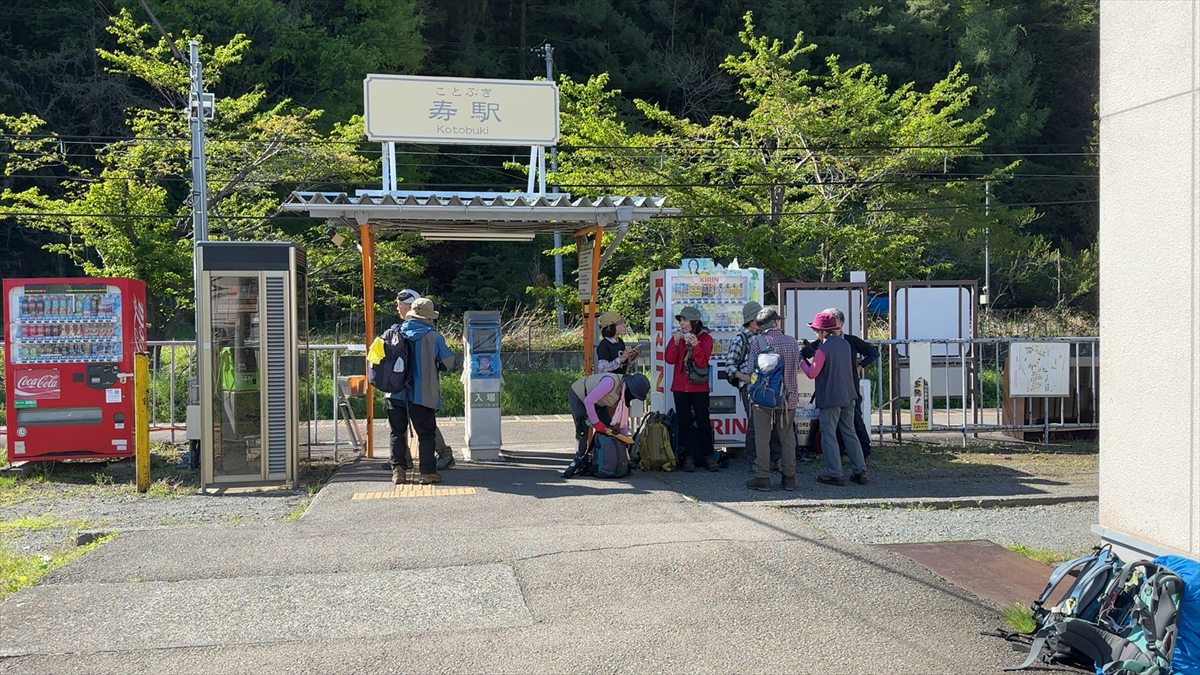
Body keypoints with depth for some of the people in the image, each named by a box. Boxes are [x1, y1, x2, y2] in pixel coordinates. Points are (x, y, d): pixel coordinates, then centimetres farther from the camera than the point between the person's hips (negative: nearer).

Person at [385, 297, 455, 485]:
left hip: (396, 393, 3)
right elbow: (448, 361, -2)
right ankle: (427, 472, 4)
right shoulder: (433, 337, -7)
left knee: (398, 432, 14)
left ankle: (398, 470, 10)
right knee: (427, 434, 7)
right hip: (423, 394, -3)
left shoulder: (394, 333, 1)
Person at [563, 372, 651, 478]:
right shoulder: (610, 382, -38)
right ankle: (580, 459, -10)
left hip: (595, 401, 8)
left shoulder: (626, 393, -12)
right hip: (577, 394, -8)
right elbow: (588, 401, -36)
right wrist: (597, 423, -32)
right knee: (583, 426, -23)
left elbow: (623, 416, 0)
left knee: (607, 427, -4)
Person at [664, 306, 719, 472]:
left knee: (703, 421, -3)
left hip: (699, 387, -3)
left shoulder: (705, 338, -3)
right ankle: (688, 456, 12)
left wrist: (695, 345, -26)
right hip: (680, 387, 3)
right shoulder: (677, 336, 6)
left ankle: (709, 456, 5)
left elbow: (702, 362, -13)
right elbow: (670, 360, -4)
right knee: (684, 422, 6)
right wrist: (675, 343, -17)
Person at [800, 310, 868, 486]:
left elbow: (812, 373, -15)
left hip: (830, 399, -7)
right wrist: (814, 359, 19)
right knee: (849, 433, 14)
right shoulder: (845, 344, 7)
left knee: (829, 435, 2)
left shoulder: (823, 349, -17)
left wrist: (802, 362, 3)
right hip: (848, 396, 7)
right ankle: (860, 471, 14)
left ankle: (834, 474, 3)